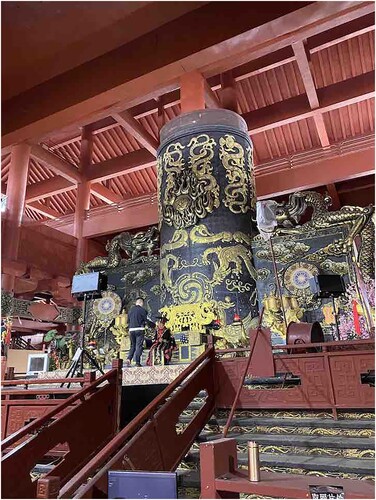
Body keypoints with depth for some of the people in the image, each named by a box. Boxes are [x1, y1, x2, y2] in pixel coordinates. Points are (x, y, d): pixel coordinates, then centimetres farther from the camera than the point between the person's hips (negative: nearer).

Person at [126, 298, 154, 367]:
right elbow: (146, 320, -6)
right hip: (139, 329, -5)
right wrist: (153, 325, 8)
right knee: (139, 346, -1)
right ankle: (137, 362, -3)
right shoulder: (142, 310, -6)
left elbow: (128, 321, 18)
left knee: (132, 346, 16)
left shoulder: (130, 310, 12)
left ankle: (129, 359, 0)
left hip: (131, 330, 5)